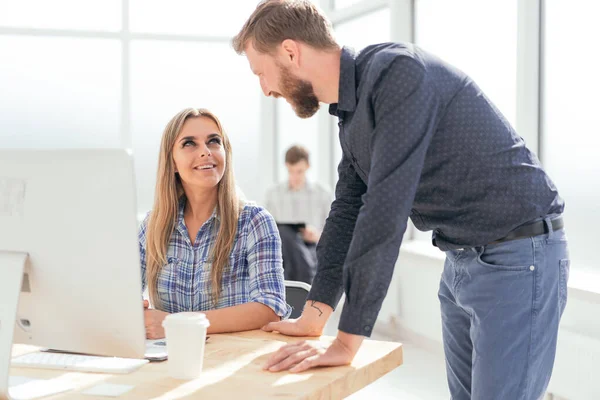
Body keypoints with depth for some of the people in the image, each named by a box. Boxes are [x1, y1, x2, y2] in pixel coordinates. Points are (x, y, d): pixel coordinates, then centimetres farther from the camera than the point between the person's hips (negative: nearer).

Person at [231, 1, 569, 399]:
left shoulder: (398, 71, -23)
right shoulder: (352, 112, 7)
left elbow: (385, 214, -27)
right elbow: (348, 209, 13)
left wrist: (347, 342, -24)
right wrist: (314, 317, 10)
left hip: (517, 258, -9)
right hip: (462, 262, 9)